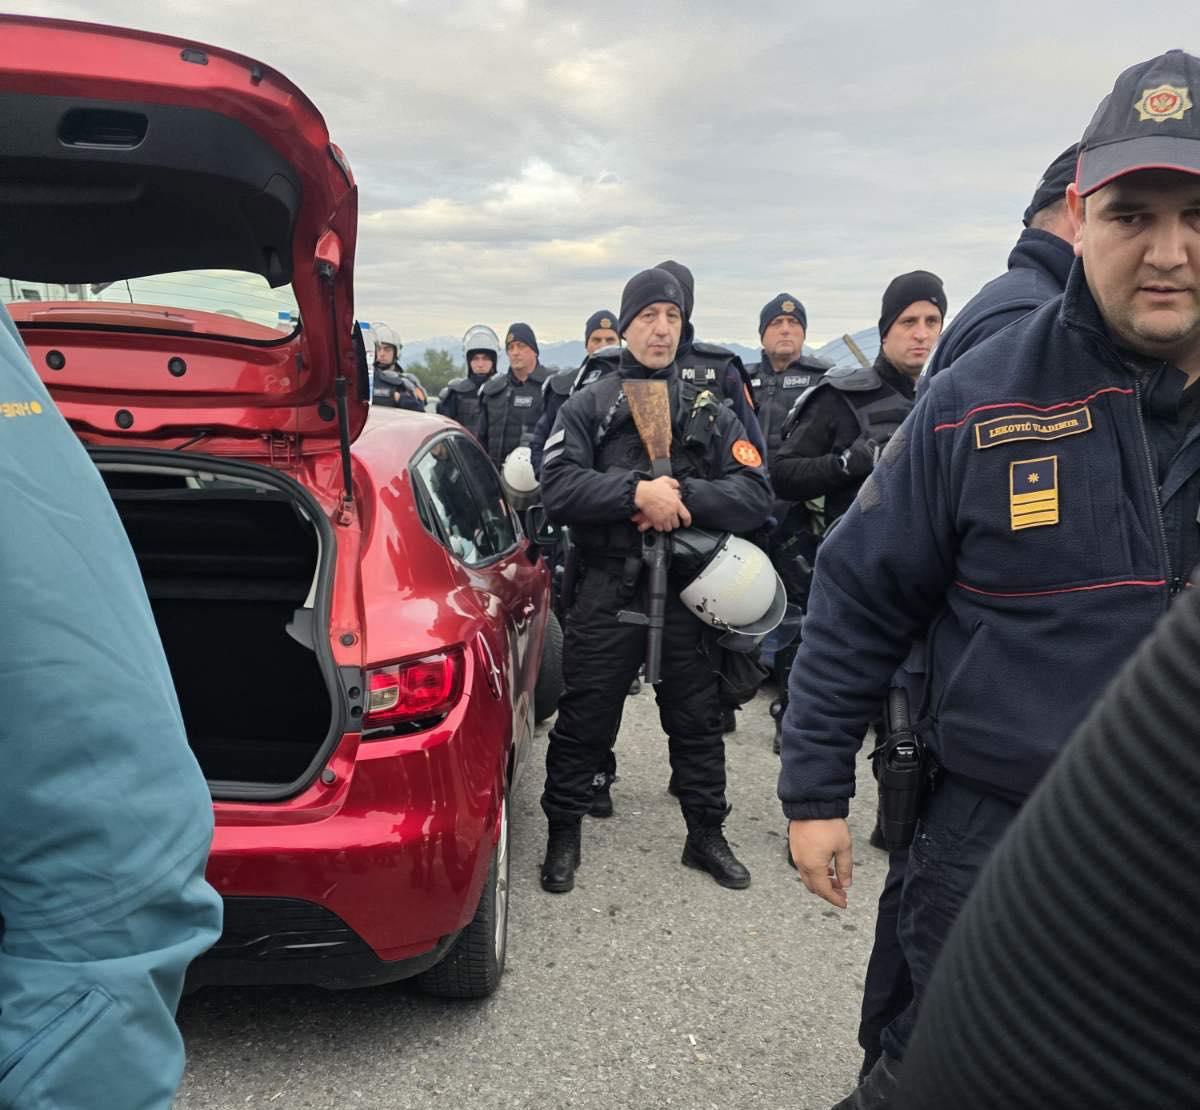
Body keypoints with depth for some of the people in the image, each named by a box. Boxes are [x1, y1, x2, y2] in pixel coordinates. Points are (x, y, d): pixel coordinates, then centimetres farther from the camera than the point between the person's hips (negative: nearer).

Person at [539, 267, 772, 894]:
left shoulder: (711, 413, 9)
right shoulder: (587, 408, 4)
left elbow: (756, 495, -3)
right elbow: (558, 489, -12)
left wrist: (682, 496, -18)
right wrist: (638, 492, -23)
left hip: (689, 591, 2)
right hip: (608, 591, -2)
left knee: (697, 719, 13)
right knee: (584, 719, 6)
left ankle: (706, 834, 30)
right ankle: (563, 832, 25)